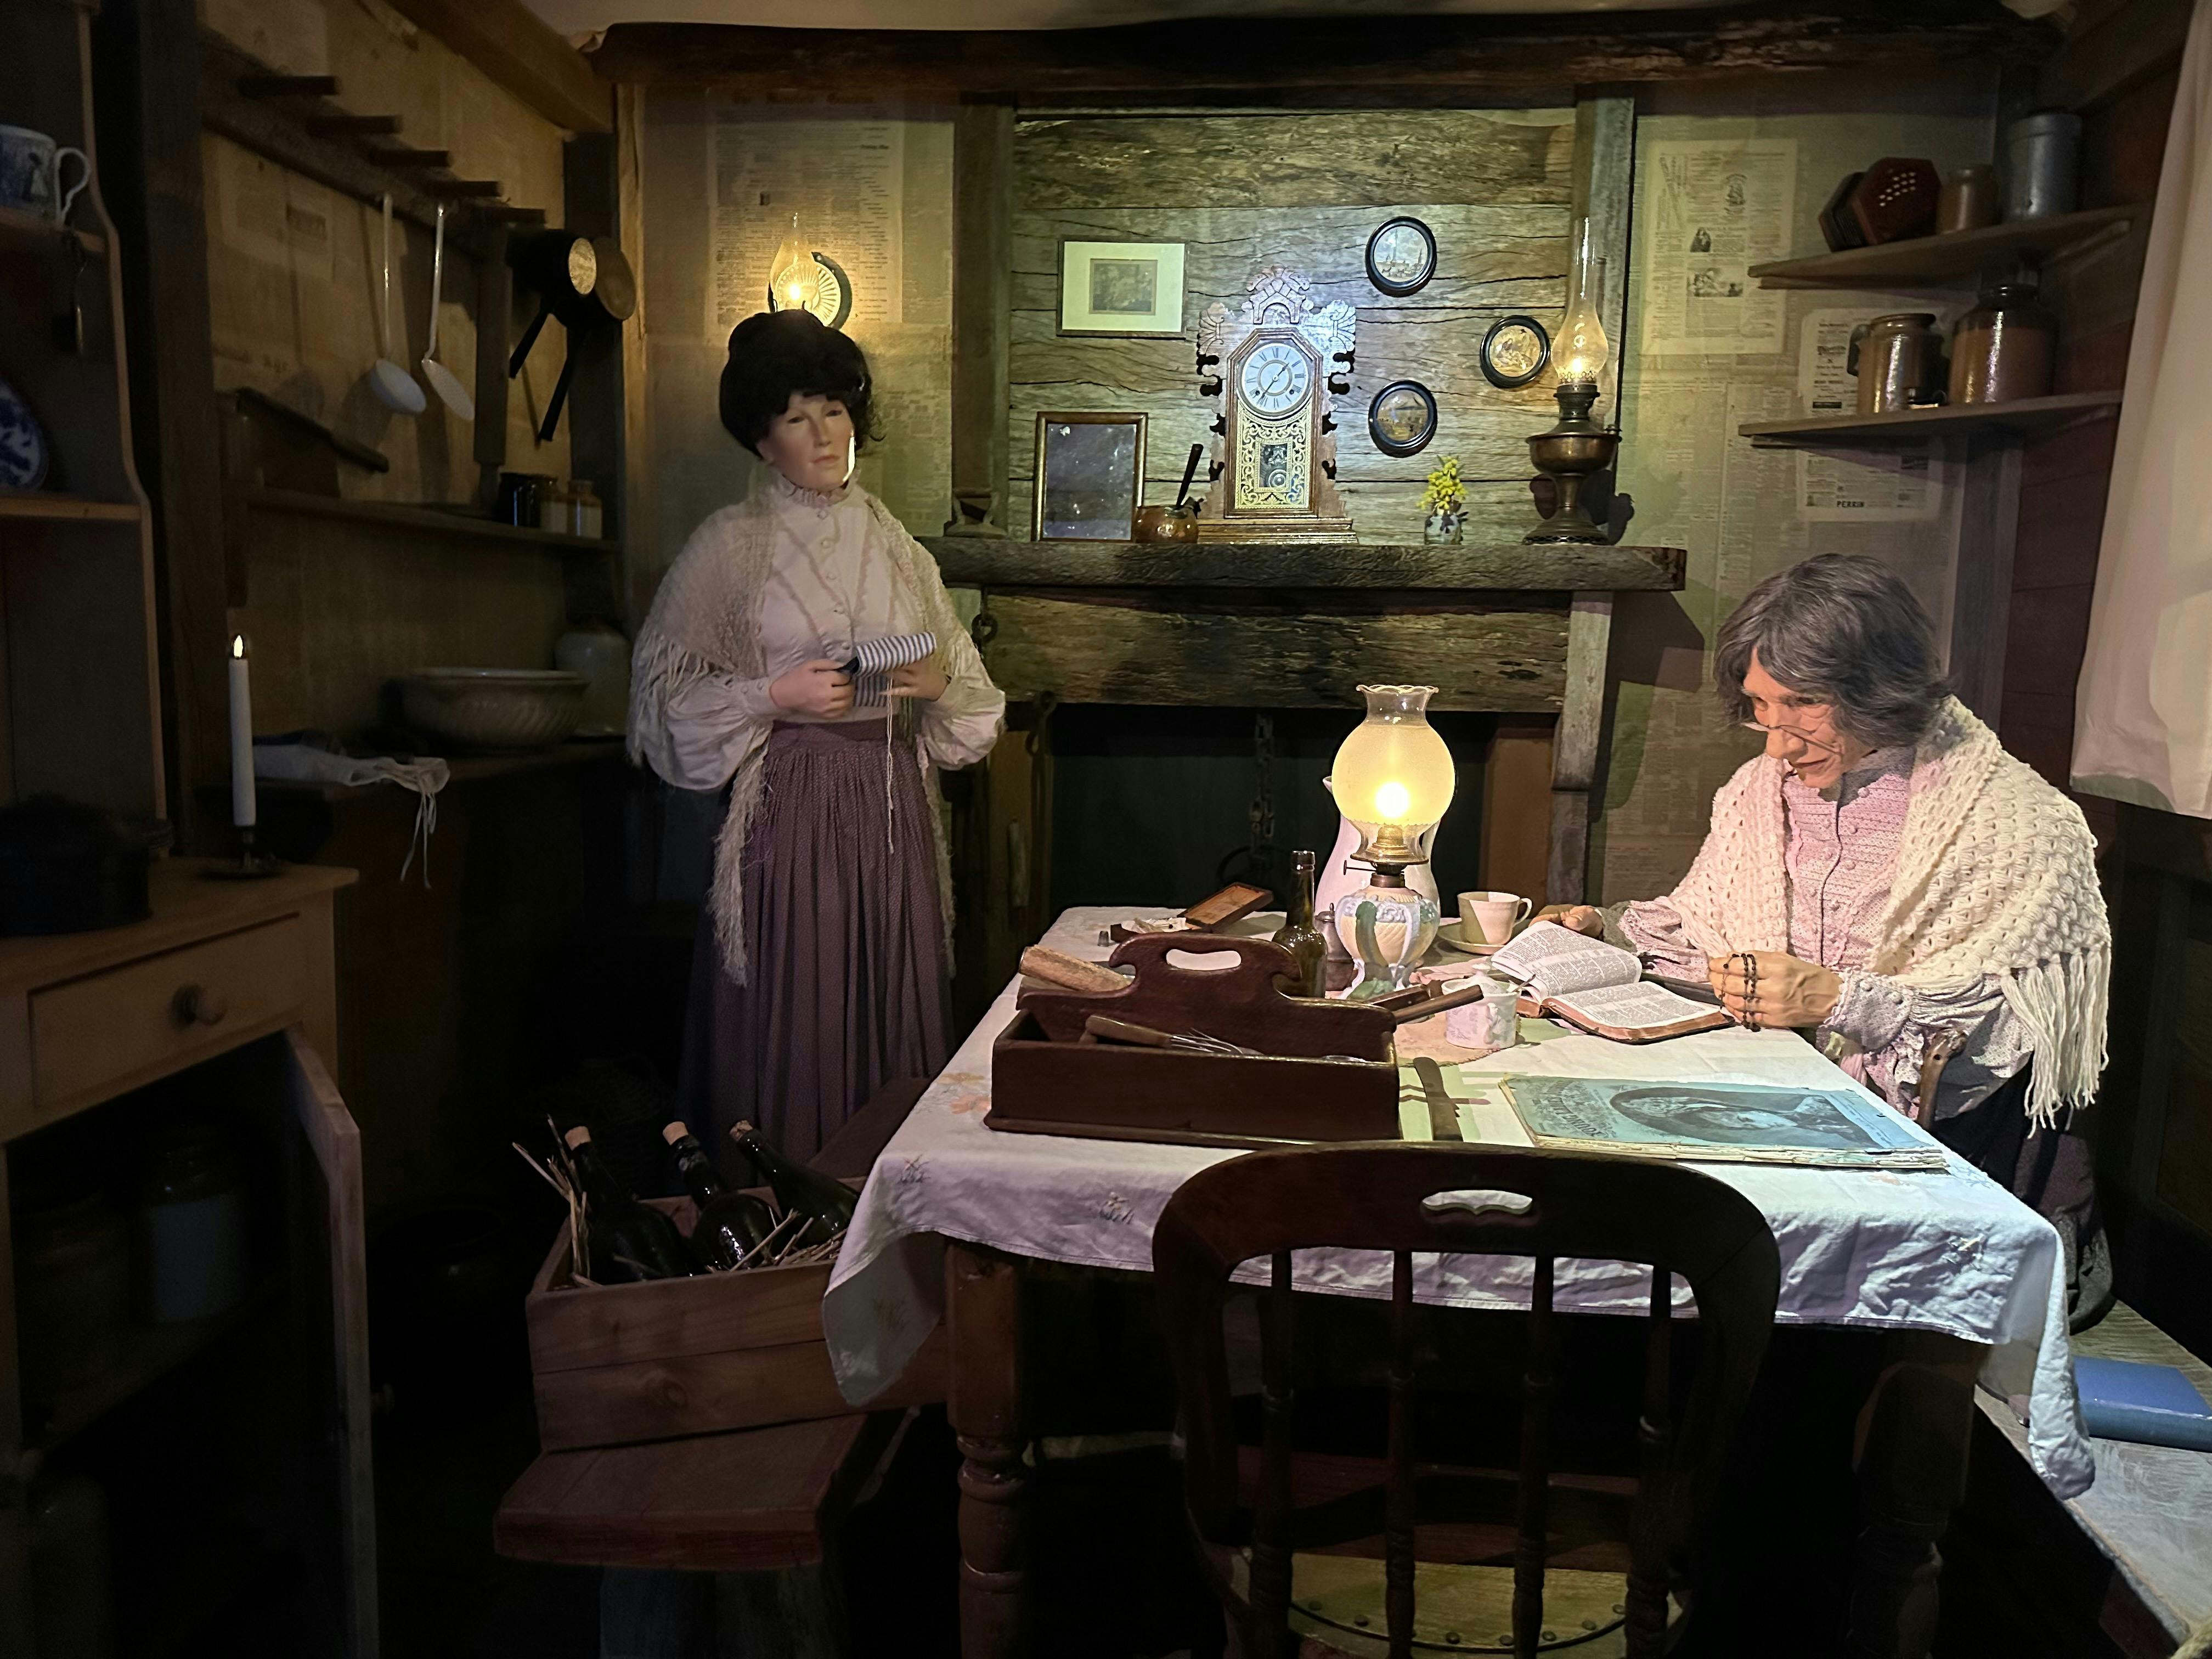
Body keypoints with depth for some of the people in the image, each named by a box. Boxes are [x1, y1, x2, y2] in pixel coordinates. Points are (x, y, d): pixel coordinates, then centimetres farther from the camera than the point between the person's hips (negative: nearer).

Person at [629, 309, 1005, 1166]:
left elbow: (966, 682, 17)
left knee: (892, 1010, 6)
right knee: (789, 1020, -2)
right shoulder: (728, 544, 2)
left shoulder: (891, 541, 14)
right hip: (786, 806, -4)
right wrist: (777, 695, -13)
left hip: (891, 804, 4)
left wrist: (939, 682, -5)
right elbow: (666, 690, -1)